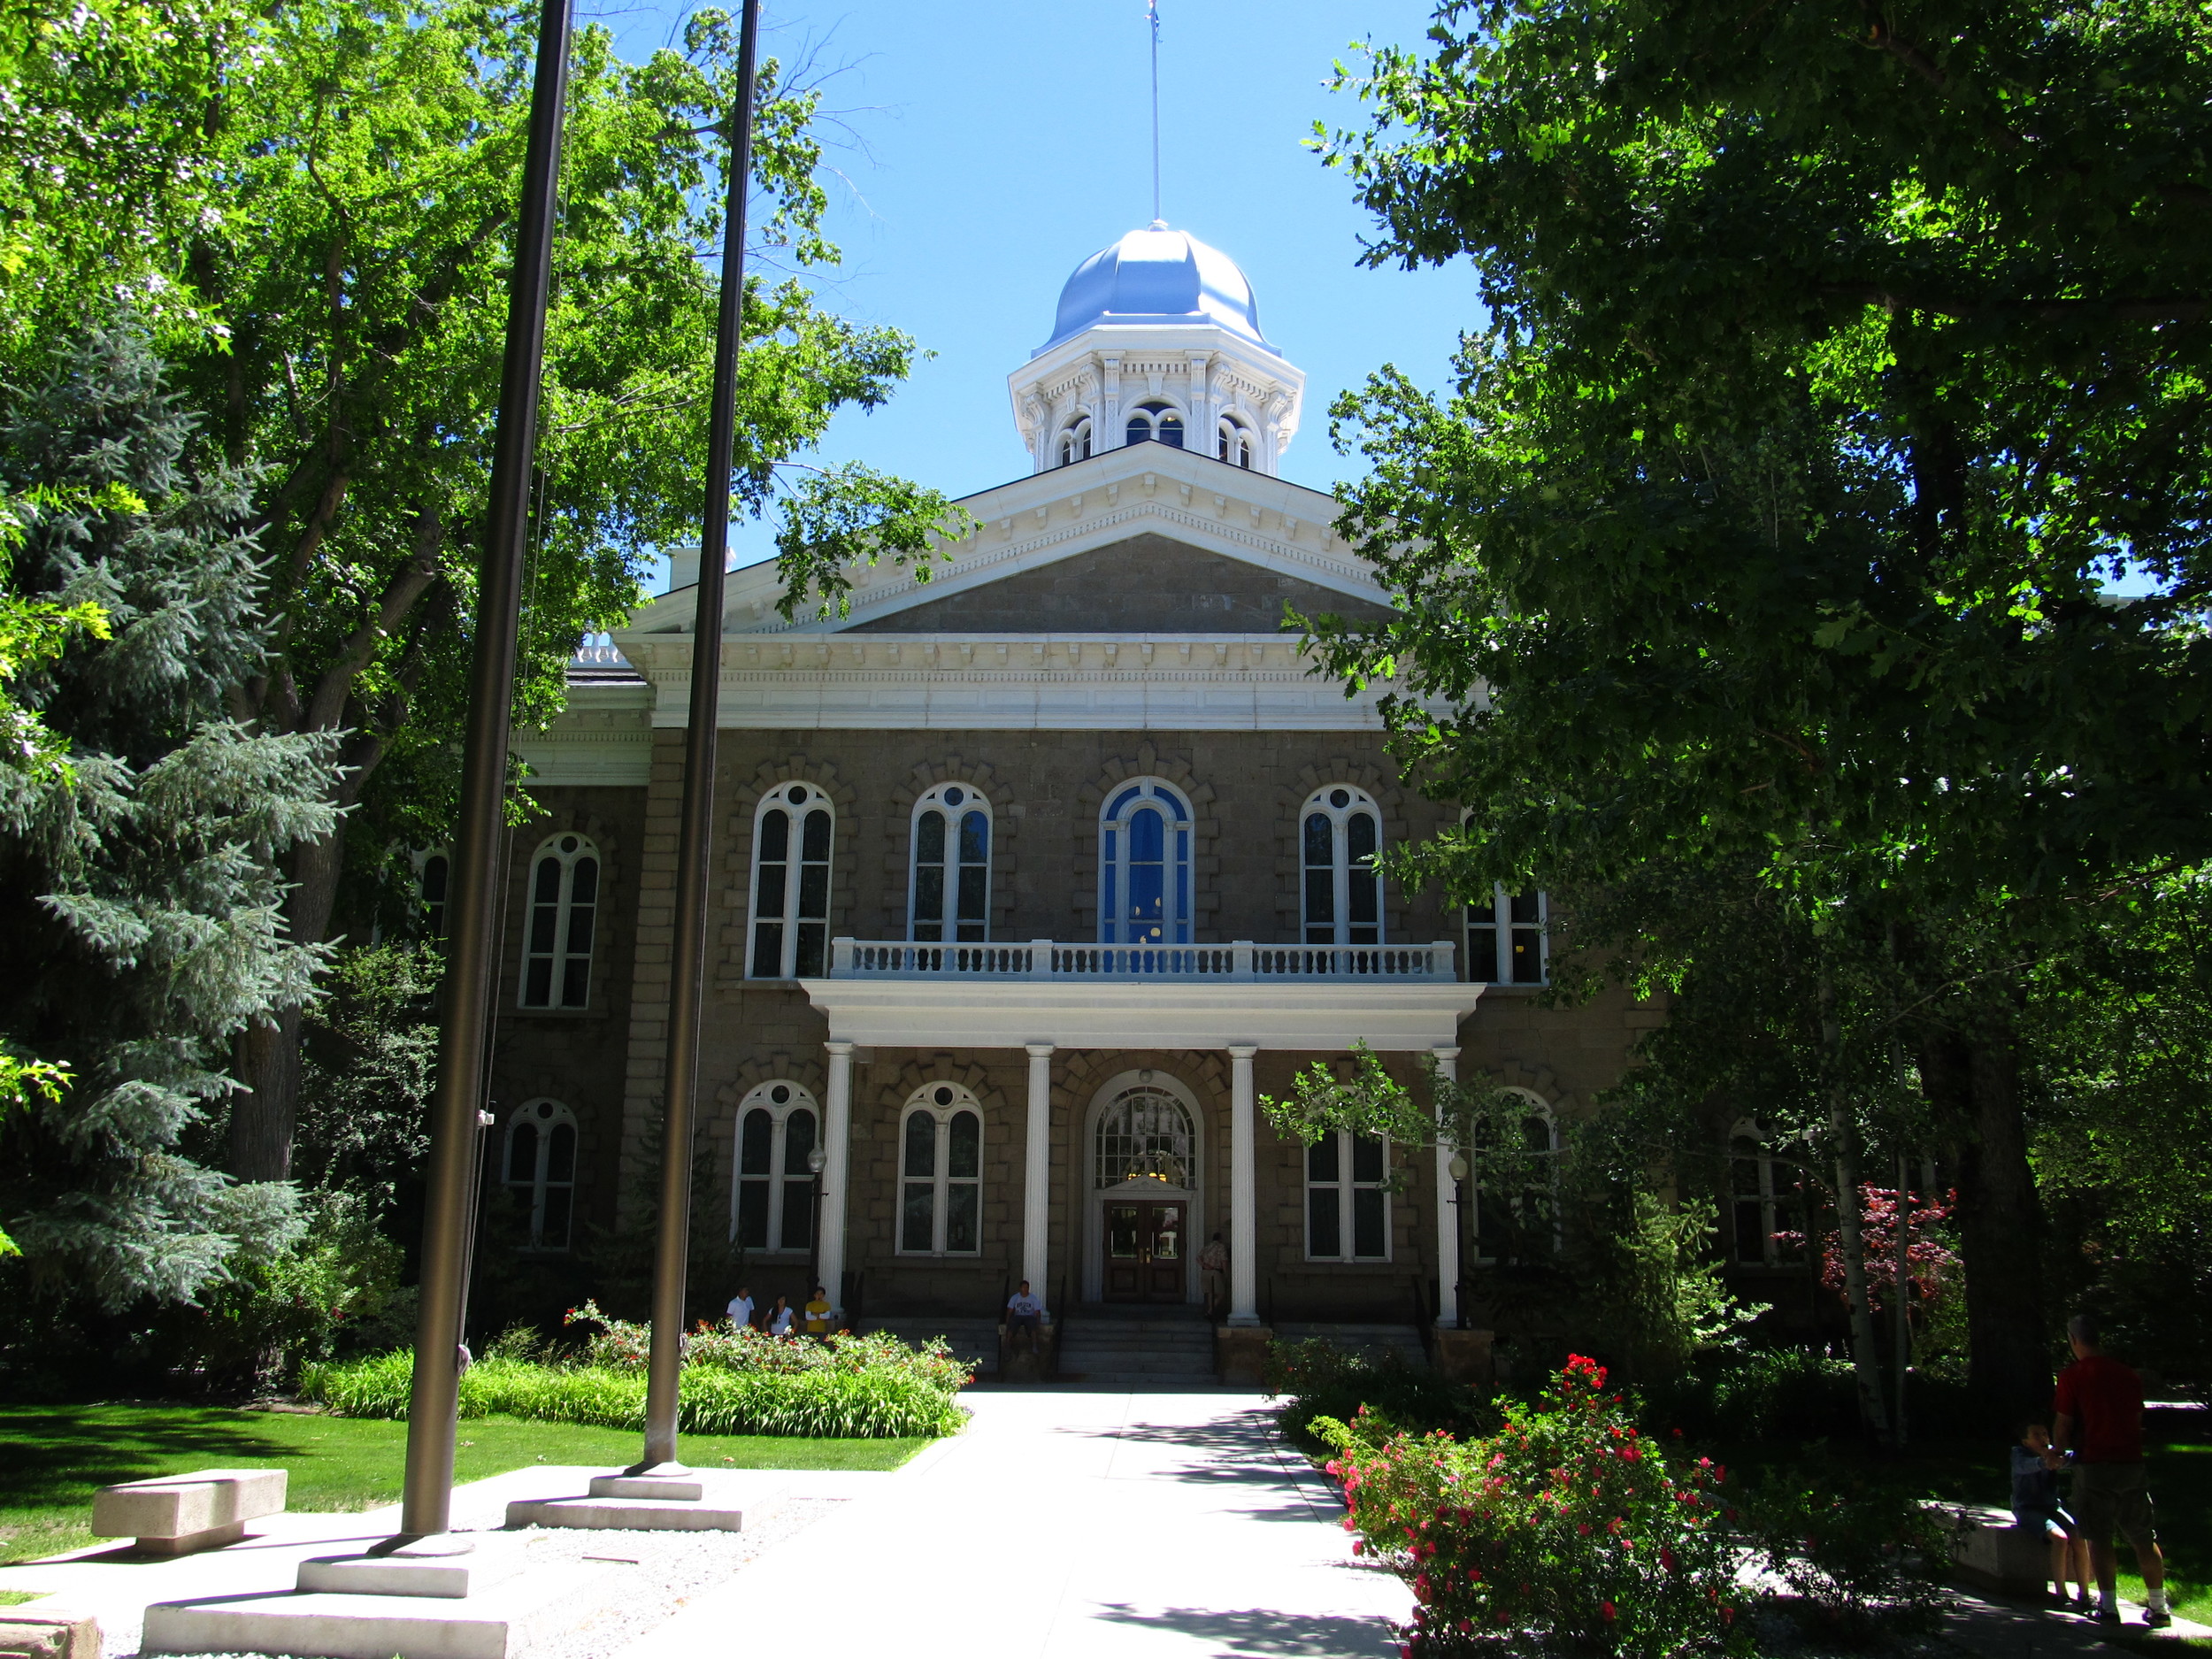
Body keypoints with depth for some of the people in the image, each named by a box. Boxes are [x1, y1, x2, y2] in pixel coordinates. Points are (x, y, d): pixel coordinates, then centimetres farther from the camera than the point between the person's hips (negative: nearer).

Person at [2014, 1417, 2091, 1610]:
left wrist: (2059, 1459, -46)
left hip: (2052, 1508, 5)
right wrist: (2043, 1462, -55)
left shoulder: (2052, 1452, 3)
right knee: (2060, 1538, -28)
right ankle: (2061, 1595, -21)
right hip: (2028, 1511, -4)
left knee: (2080, 1539, -21)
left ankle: (2084, 1594, -11)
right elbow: (2025, 1465, -32)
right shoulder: (2019, 1453, -7)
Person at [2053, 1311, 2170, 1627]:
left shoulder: (2073, 1376, -7)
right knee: (2144, 1538, 11)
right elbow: (2137, 1418, 16)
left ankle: (2109, 1606, -1)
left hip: (2094, 1465, -4)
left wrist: (2060, 1453, 12)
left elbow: (2063, 1424, -7)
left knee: (2099, 1537, 2)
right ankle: (2158, 1607, 15)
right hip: (2131, 1462, 5)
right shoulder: (2128, 1375, 7)